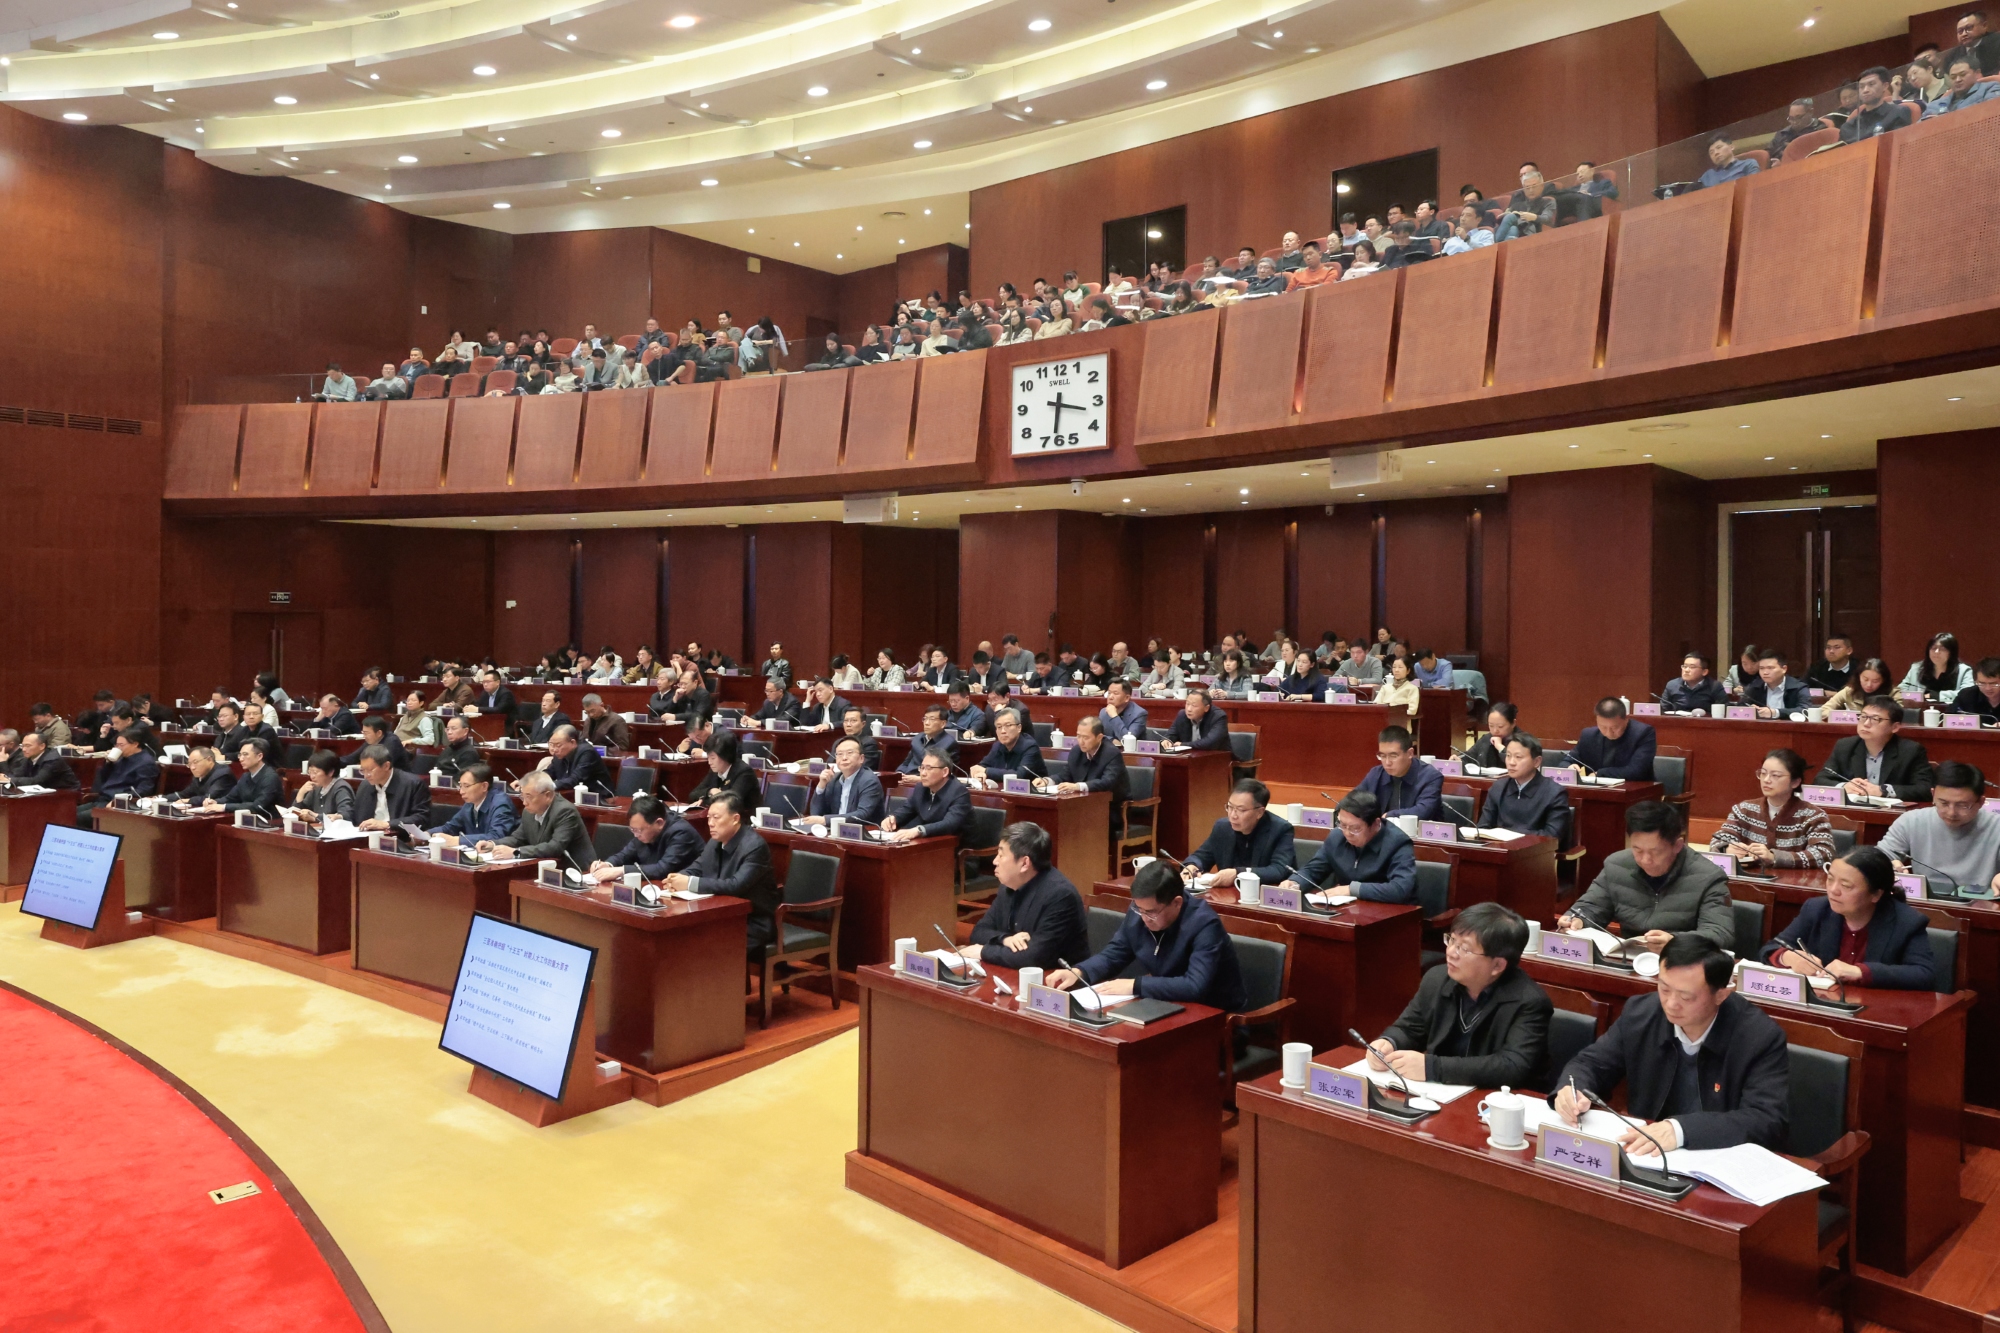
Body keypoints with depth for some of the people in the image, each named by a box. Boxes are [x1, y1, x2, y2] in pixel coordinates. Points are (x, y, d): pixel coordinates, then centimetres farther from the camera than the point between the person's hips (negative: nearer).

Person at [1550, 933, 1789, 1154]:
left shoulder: (1762, 1037, -13)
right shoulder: (1640, 1013, -3)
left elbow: (1768, 1121, -21)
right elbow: (1591, 1063, 7)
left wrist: (1681, 1129, -32)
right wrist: (1572, 1092, -16)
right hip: (1644, 1157, 3)